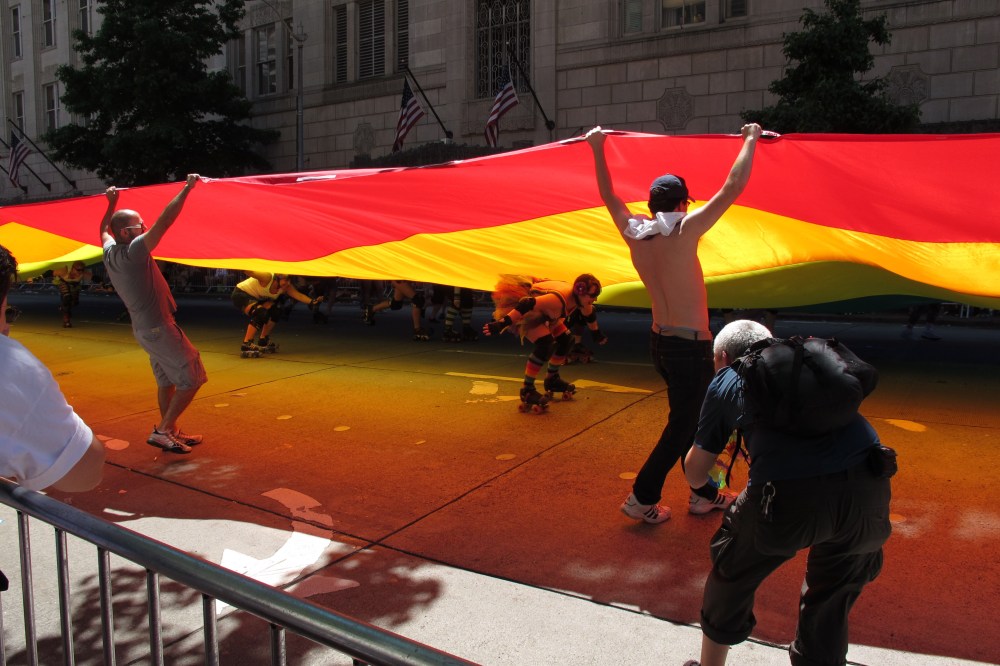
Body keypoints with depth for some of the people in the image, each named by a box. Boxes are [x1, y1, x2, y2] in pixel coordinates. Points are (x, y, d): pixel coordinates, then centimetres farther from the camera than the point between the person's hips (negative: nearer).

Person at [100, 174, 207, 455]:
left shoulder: (110, 252, 3)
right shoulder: (134, 251, -21)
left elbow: (104, 230, 27)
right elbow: (165, 220, -27)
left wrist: (112, 204, 38)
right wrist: (187, 188, -23)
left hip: (143, 328, 9)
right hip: (159, 328, -9)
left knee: (166, 381, 17)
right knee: (192, 379, -2)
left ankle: (171, 431, 24)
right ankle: (163, 431, 0)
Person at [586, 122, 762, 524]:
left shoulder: (634, 234, 1)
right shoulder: (685, 231, -15)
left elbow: (608, 196, 16)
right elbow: (733, 187, -14)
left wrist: (597, 149, 23)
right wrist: (751, 140, -1)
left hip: (659, 342, 8)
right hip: (690, 346, -7)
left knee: (690, 419, 20)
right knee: (682, 426, 5)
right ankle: (642, 498, 9)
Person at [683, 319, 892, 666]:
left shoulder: (726, 380, 20)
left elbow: (695, 477, 22)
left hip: (790, 494, -3)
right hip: (867, 488, 4)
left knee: (733, 572, 25)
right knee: (832, 602, 28)